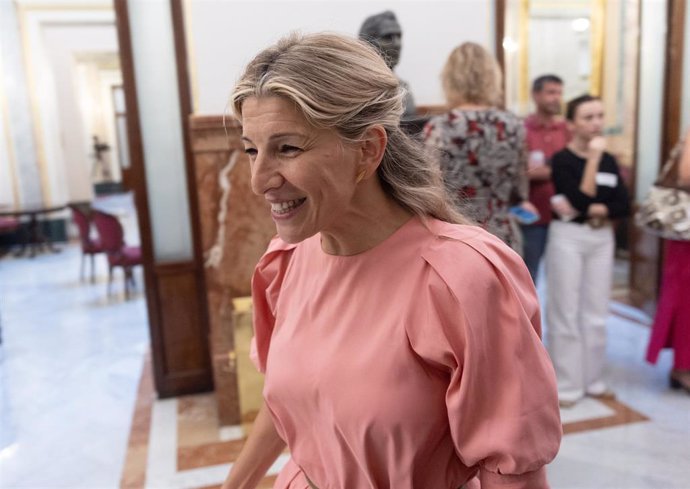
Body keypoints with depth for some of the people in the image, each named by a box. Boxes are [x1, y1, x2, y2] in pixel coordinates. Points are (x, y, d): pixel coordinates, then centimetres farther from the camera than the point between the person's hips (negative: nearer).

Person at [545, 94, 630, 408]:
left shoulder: (609, 160, 9)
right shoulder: (562, 160, -7)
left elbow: (623, 206, 3)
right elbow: (581, 199, -18)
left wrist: (594, 211, -13)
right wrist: (593, 158, -16)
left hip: (602, 238, 5)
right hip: (568, 237, -5)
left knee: (596, 312, 11)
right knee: (566, 313, 1)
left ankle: (593, 379, 24)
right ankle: (567, 384, 11)